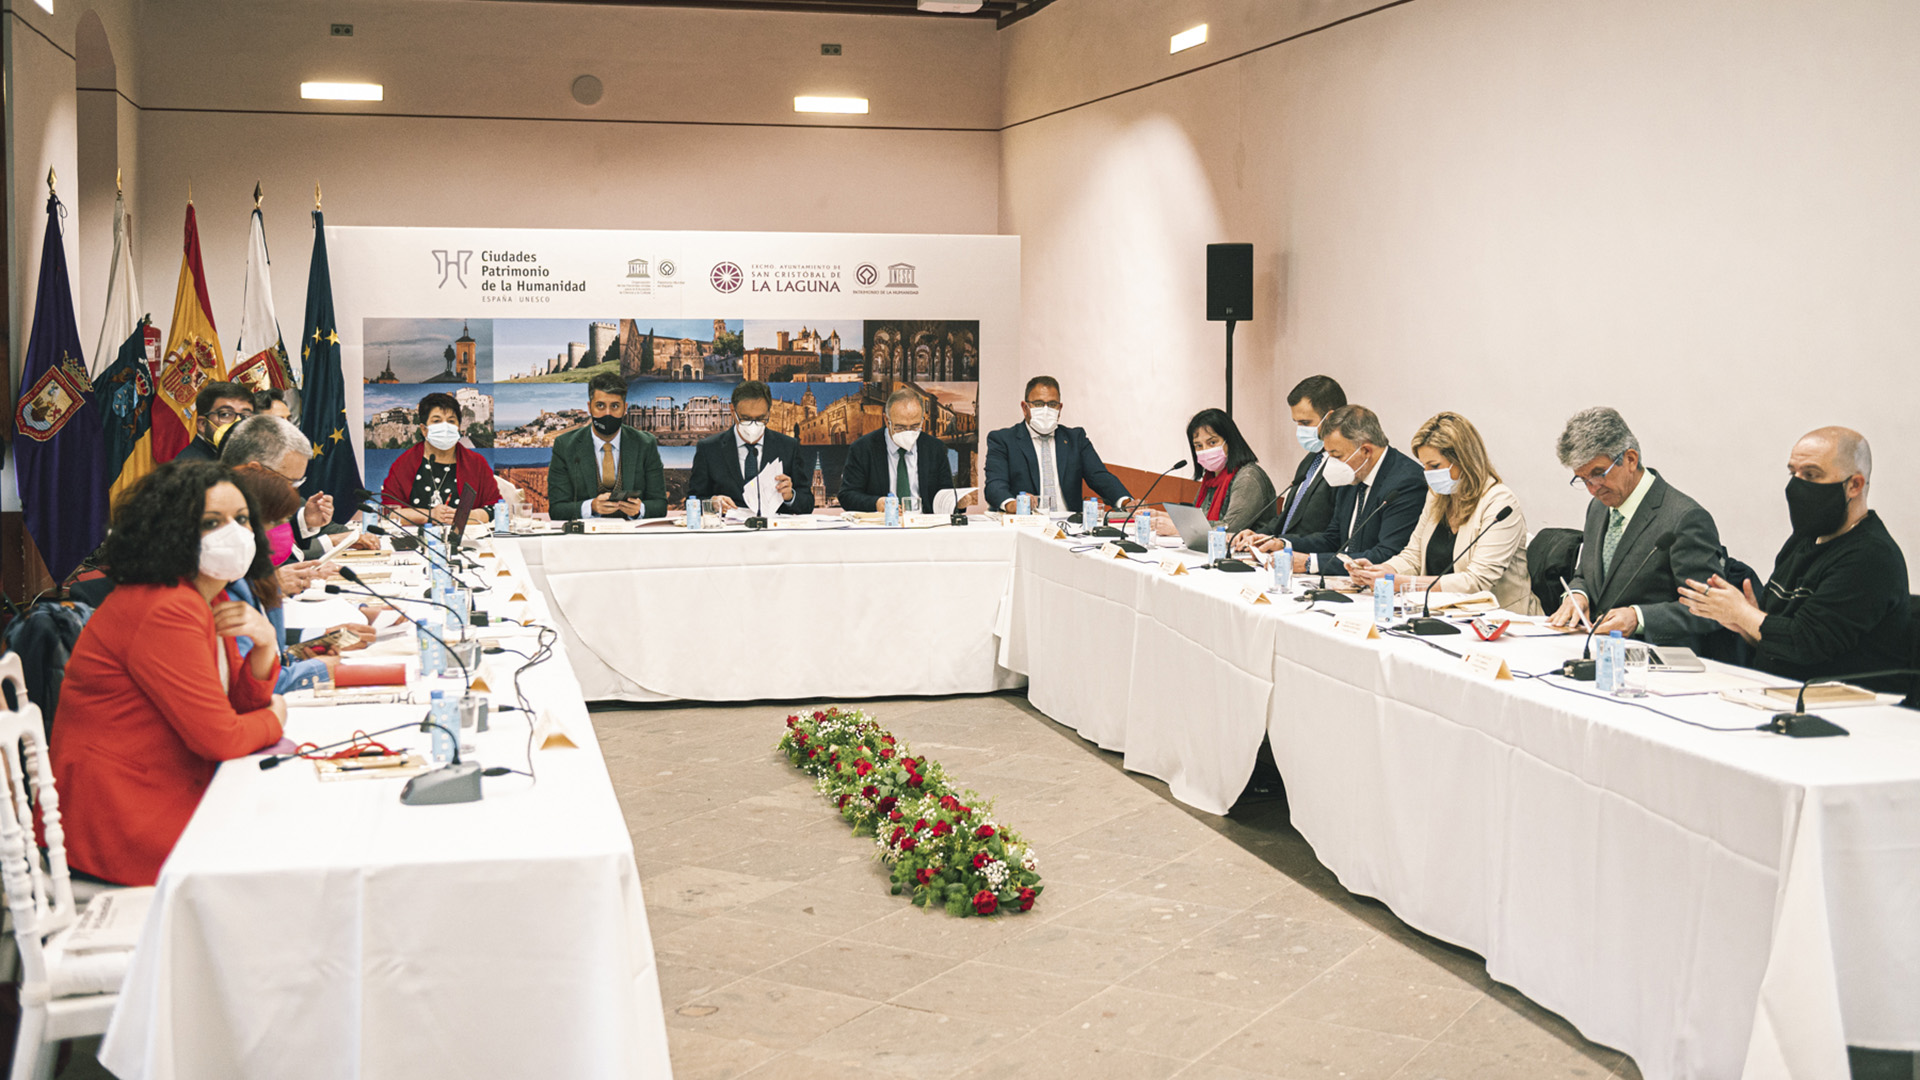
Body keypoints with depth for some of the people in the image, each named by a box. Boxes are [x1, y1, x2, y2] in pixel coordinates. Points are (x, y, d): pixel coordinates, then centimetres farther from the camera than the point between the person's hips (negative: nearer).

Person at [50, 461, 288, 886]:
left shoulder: (210, 599, 8)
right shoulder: (166, 612, -23)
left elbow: (242, 703, 10)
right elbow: (219, 736, -22)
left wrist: (265, 645, -9)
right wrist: (274, 718, -2)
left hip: (173, 795, 9)